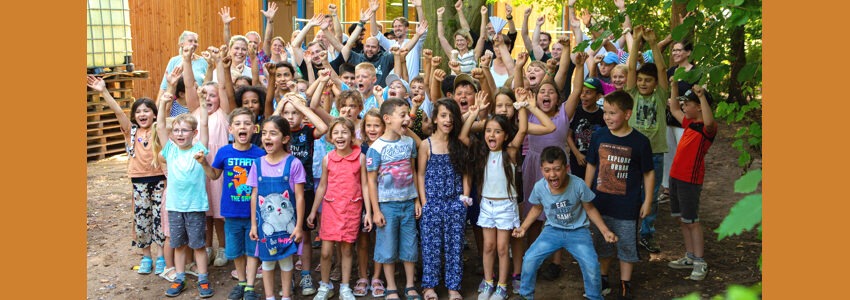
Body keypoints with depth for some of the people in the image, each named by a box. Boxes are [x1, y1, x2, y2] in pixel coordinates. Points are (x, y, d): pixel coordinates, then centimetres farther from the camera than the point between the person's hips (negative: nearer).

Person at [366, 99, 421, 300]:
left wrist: (417, 200, 7)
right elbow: (372, 181, -9)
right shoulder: (376, 148, -12)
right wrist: (376, 211, -10)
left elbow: (413, 172, 9)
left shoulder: (410, 142, 2)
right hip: (387, 204, -4)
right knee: (388, 247, 6)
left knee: (410, 246, 11)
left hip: (408, 202, 4)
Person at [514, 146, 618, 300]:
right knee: (529, 259, -13)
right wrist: (523, 228, -4)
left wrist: (605, 231, -12)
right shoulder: (539, 187, -18)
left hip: (578, 231, -2)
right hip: (552, 230, 2)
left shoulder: (578, 185, -25)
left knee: (591, 265, -19)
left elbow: (590, 209, -7)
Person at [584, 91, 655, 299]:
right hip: (600, 203, 3)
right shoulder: (598, 136, -3)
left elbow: (648, 173, -3)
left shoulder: (640, 141, -11)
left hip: (627, 206, -3)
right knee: (602, 244, 17)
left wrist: (647, 201, -4)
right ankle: (603, 281, 35)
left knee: (626, 245, 10)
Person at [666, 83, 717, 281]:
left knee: (691, 221, -4)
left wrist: (702, 96, -38)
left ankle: (700, 263, 4)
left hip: (690, 180, -9)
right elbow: (674, 109, 27)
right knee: (682, 220, 14)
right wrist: (674, 86, 21)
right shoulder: (690, 123, 13)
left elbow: (709, 122, -38)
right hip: (676, 176, 9)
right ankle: (690, 257, 24)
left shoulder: (708, 128, -12)